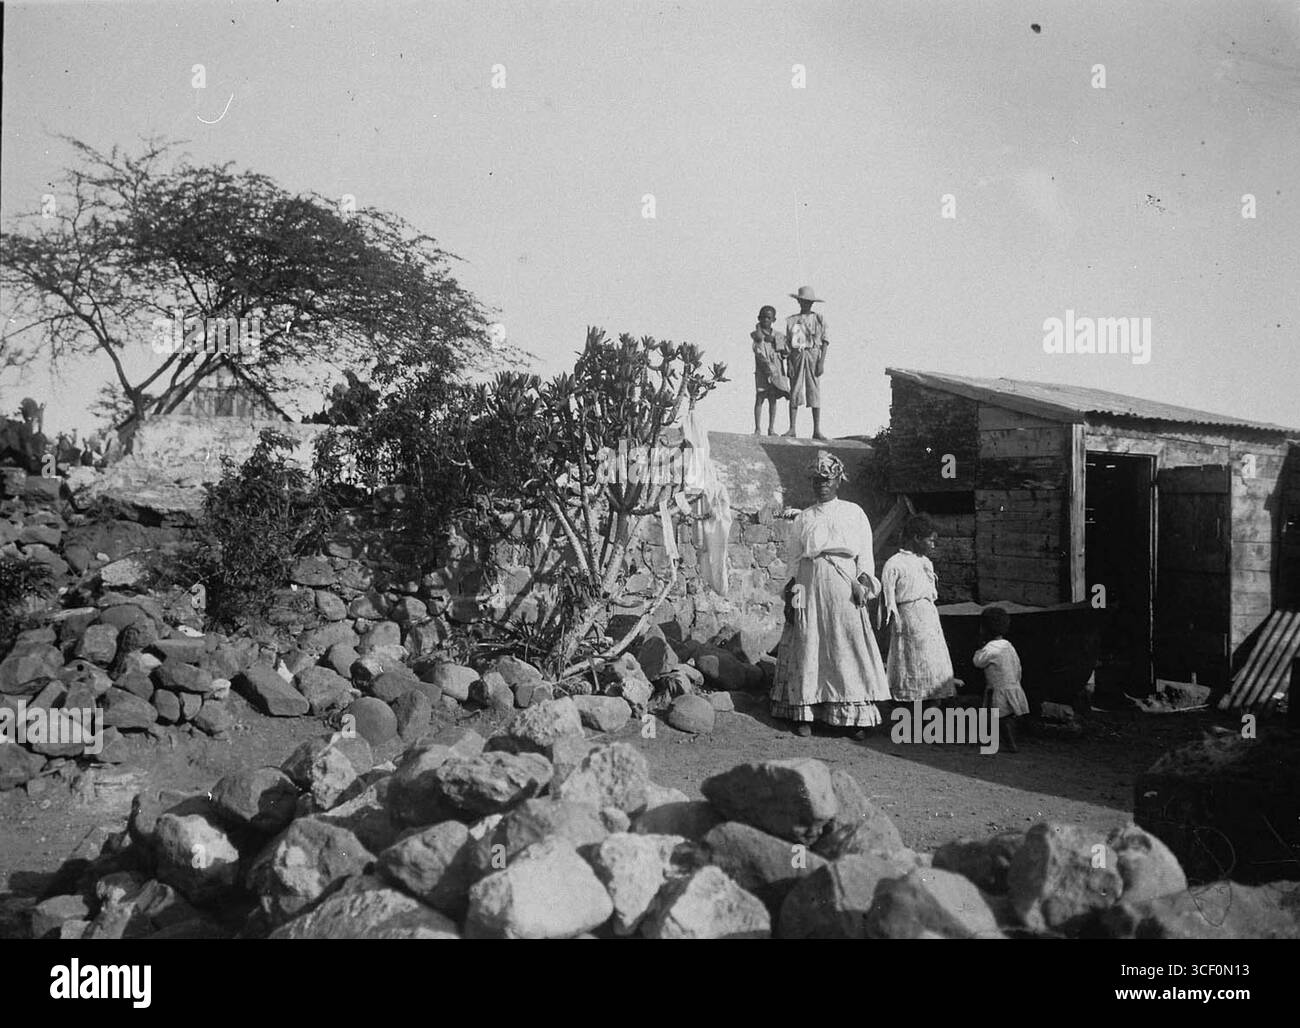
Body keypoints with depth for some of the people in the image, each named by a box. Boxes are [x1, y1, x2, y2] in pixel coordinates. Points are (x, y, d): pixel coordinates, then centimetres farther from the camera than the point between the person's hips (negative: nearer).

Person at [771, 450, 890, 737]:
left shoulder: (854, 513, 10)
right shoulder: (803, 519, 12)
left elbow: (866, 553, 7)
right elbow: (793, 557, 12)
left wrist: (863, 582, -6)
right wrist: (794, 591, 1)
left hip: (844, 588, -1)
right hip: (811, 587, 1)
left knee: (848, 647, -6)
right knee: (809, 646, -3)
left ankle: (854, 716, -4)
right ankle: (804, 714, 1)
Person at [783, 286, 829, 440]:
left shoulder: (819, 319, 7)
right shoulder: (791, 320, 10)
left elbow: (825, 341, 3)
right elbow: (787, 344, 9)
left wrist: (822, 361, -8)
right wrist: (788, 364, 1)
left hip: (813, 356, -1)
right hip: (797, 356, 1)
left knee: (815, 392, -4)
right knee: (794, 392, -1)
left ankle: (817, 430, -3)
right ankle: (792, 429, 2)